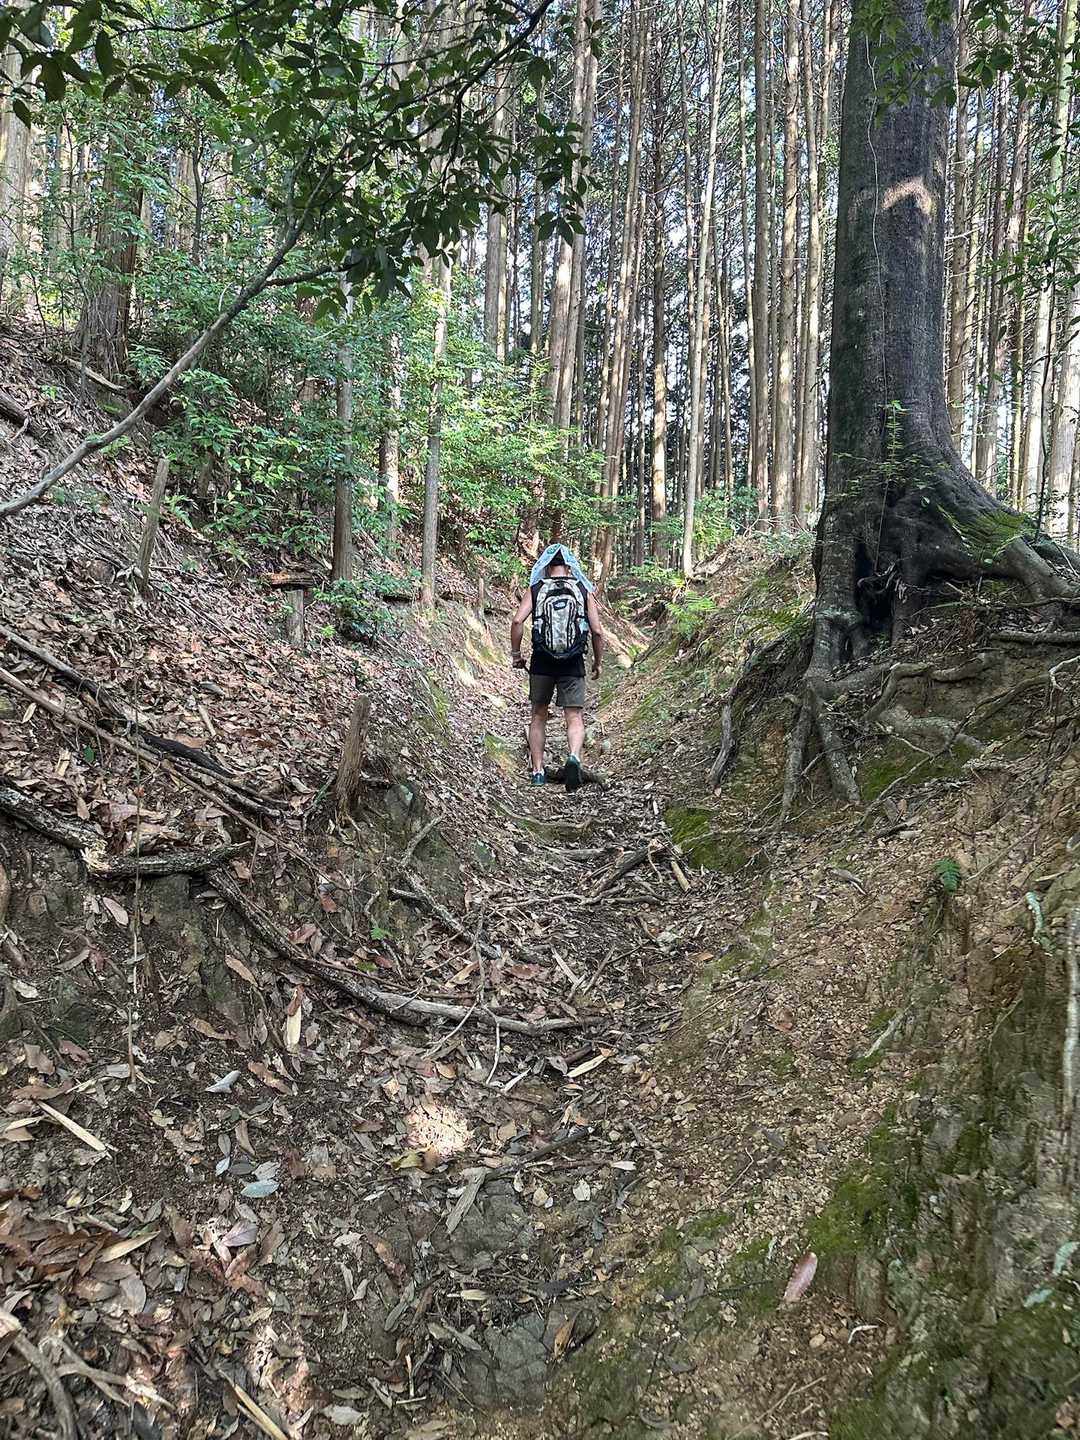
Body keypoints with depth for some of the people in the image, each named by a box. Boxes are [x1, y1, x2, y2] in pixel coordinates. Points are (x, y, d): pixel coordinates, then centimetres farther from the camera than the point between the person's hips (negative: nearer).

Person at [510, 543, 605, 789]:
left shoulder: (535, 590, 2)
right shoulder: (583, 591, 4)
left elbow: (518, 621, -12)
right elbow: (597, 631, -2)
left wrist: (515, 654, -2)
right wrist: (598, 662, 10)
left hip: (542, 663, 1)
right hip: (573, 666, -1)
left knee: (538, 716, 16)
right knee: (575, 718, 2)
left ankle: (537, 773, 16)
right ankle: (574, 758, -26)